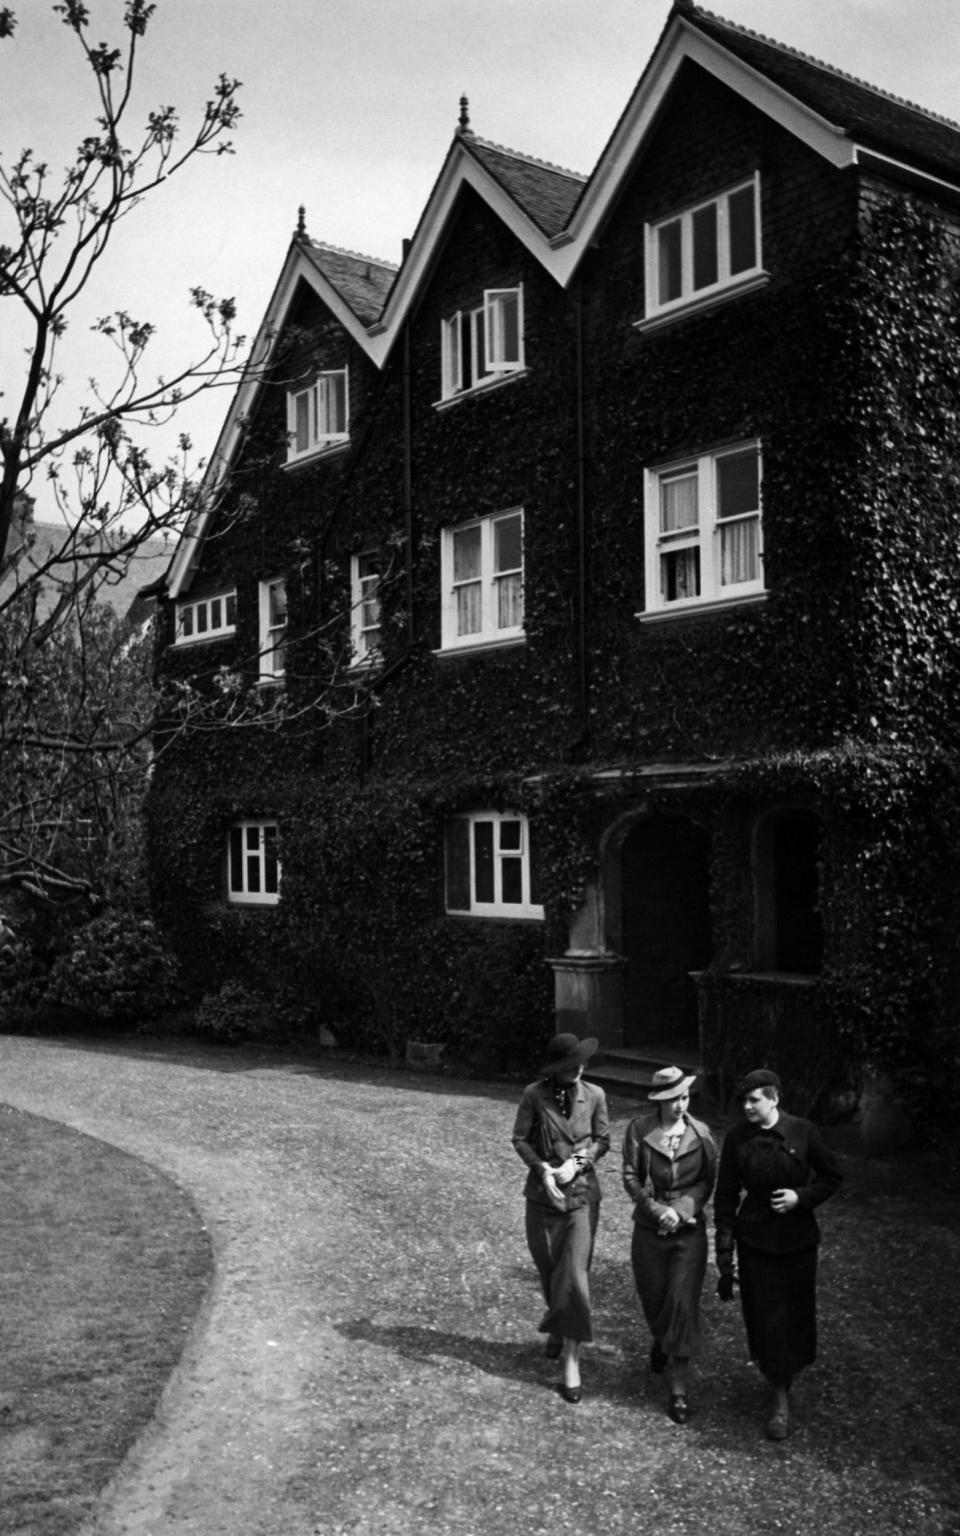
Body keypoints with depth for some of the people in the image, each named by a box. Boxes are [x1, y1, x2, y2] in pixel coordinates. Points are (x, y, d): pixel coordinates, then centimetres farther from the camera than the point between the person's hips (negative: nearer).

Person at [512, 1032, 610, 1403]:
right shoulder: (534, 1094, -8)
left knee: (574, 1273, -8)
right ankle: (558, 1328, 43)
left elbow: (602, 1141, 5)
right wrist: (543, 1169, -15)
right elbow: (520, 1138, -2)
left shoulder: (594, 1095, -4)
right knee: (549, 1271, 13)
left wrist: (577, 1162, -11)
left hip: (582, 1194, 0)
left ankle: (570, 1359, -1)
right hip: (543, 1193, 0)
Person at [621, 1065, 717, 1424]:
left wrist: (682, 1209, -14)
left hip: (689, 1230, -1)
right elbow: (630, 1176, -6)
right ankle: (660, 1341, 49)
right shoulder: (640, 1128, -6)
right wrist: (658, 1210, -15)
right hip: (649, 1229, 1)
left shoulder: (700, 1132, -3)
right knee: (654, 1299, 14)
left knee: (683, 1305, -5)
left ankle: (678, 1390, 2)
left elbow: (707, 1179, 0)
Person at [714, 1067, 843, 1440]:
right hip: (755, 1241, 0)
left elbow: (832, 1176, 1)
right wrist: (724, 1247, -4)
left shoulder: (803, 1132, -10)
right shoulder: (736, 1139, -8)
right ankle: (780, 1399, 14)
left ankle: (784, 1375, 36)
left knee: (796, 1313, 10)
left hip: (798, 1238, 0)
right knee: (766, 1317, 1)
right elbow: (726, 1195, -3)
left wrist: (801, 1196, -16)